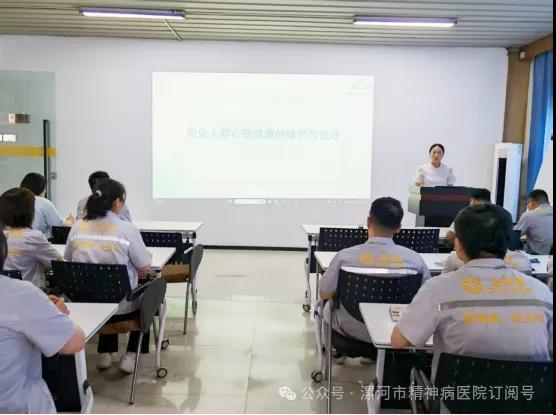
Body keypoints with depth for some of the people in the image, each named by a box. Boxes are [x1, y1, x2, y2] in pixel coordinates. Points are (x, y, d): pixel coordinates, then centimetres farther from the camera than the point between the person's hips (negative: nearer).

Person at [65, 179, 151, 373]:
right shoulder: (127, 229, -17)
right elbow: (144, 271, -11)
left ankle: (105, 354, 35)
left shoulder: (77, 228, -5)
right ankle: (130, 355, 23)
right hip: (122, 306, -4)